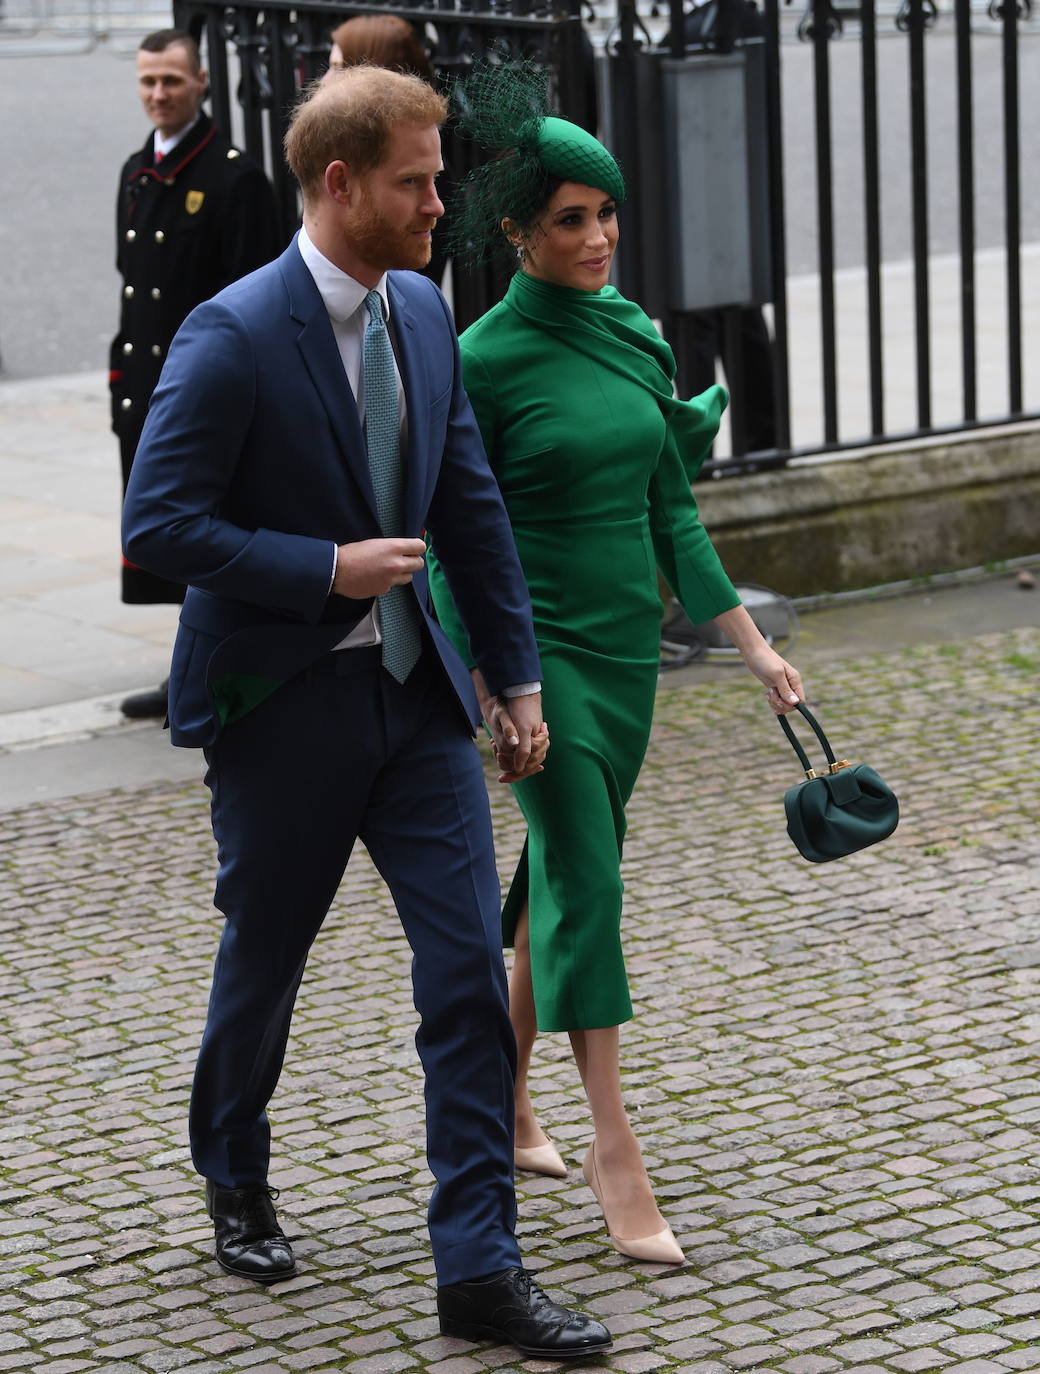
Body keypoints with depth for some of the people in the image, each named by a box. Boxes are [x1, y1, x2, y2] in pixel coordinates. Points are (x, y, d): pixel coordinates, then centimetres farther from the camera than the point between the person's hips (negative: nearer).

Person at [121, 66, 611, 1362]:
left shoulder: (423, 313, 5)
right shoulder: (232, 337, -17)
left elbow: (472, 507, 11)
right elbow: (158, 526, -18)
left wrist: (516, 675, 10)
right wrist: (330, 569, -20)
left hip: (415, 693, 5)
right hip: (284, 707, -5)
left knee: (470, 966, -3)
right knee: (262, 963, 14)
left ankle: (479, 1267, 1)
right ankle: (235, 1182, 41)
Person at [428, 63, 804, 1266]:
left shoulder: (636, 337, 6)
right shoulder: (485, 361, -12)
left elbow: (670, 512, 12)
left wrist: (749, 644, 10)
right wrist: (489, 697, -14)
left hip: (629, 644, 6)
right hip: (540, 648, -6)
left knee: (565, 873, 14)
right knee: (585, 884, -9)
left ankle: (505, 1102, 28)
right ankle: (613, 1151, -5)